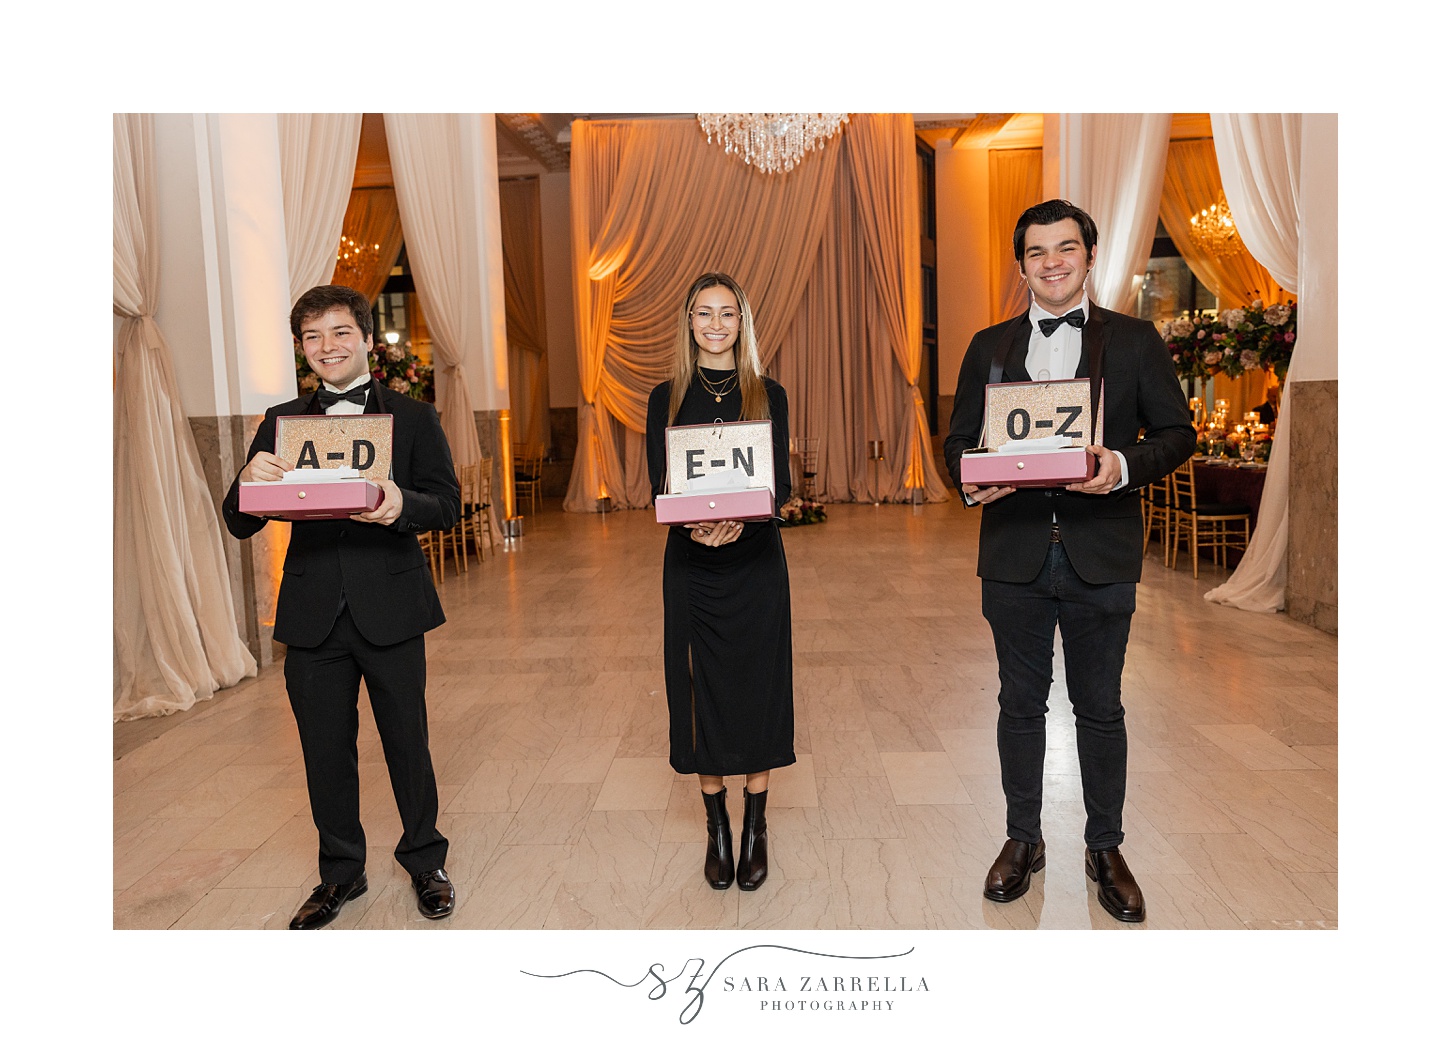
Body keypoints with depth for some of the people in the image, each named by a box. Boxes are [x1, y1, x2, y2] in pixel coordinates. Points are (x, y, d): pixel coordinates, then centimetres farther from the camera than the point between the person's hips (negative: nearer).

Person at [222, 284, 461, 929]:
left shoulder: (412, 418, 3)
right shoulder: (281, 422, 9)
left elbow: (448, 505, -6)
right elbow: (240, 525, 4)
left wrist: (403, 504, -28)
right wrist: (248, 482, -20)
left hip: (390, 609, -2)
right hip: (313, 614, 2)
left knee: (407, 742, 8)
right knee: (325, 750, 12)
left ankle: (425, 861, 29)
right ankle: (340, 872, 32)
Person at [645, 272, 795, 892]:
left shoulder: (768, 396, 4)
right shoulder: (667, 399, 5)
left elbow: (781, 485, -3)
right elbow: (659, 489, -1)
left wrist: (741, 517, -24)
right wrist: (695, 525, -23)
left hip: (756, 561, 0)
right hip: (692, 565, 1)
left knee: (758, 686, 4)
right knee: (703, 690, 6)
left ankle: (755, 828, 20)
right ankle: (716, 828, 22)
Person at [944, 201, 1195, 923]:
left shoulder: (1134, 341, 5)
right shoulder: (989, 346, 10)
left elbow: (1177, 431, 2)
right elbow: (958, 437, 9)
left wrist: (1124, 466, -18)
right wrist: (970, 479, -14)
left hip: (1100, 553, -1)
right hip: (1014, 553, 2)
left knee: (1100, 707, 9)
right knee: (1020, 702, 12)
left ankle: (1105, 848, 27)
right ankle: (1023, 838, 28)